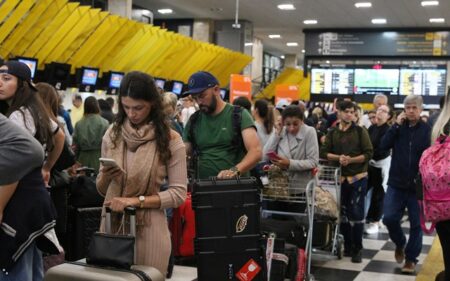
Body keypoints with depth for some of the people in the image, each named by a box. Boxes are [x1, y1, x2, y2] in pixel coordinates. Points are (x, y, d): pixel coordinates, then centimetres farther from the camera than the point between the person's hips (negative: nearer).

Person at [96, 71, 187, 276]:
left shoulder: (170, 139, -6)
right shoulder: (113, 133, 3)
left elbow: (178, 193, -6)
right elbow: (101, 189, 10)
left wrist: (137, 201, -15)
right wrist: (105, 177, -11)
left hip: (149, 227, -3)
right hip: (111, 223, 3)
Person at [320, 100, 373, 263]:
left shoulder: (360, 131, 0)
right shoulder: (332, 133, 7)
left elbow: (368, 153, -6)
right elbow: (324, 153, 1)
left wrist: (351, 160, -17)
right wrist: (338, 158, -16)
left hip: (358, 177, -3)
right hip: (339, 177, 3)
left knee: (356, 213, -4)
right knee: (343, 213, 10)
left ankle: (357, 249, 6)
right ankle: (347, 246, 23)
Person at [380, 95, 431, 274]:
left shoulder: (427, 130, -4)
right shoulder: (399, 127, 5)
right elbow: (383, 146, -7)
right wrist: (396, 125, -12)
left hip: (418, 185, -2)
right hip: (396, 183, 2)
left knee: (416, 224, 5)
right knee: (389, 218, -3)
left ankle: (411, 258, 20)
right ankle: (400, 243, 26)